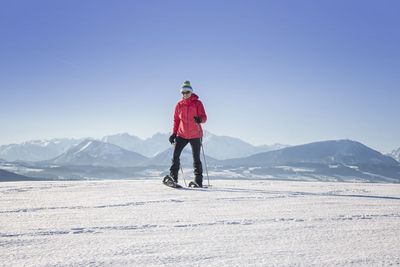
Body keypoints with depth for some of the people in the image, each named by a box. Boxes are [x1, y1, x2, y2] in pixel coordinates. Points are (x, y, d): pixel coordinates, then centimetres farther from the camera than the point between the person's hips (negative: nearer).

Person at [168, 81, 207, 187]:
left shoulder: (197, 103, -3)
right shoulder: (179, 105, 7)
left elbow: (204, 117, -10)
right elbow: (176, 120, 14)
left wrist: (200, 120, -33)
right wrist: (174, 133, 8)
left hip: (195, 135, -2)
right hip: (182, 135, 3)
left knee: (196, 158, 3)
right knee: (175, 155, -11)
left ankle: (198, 181, 11)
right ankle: (173, 177, -6)